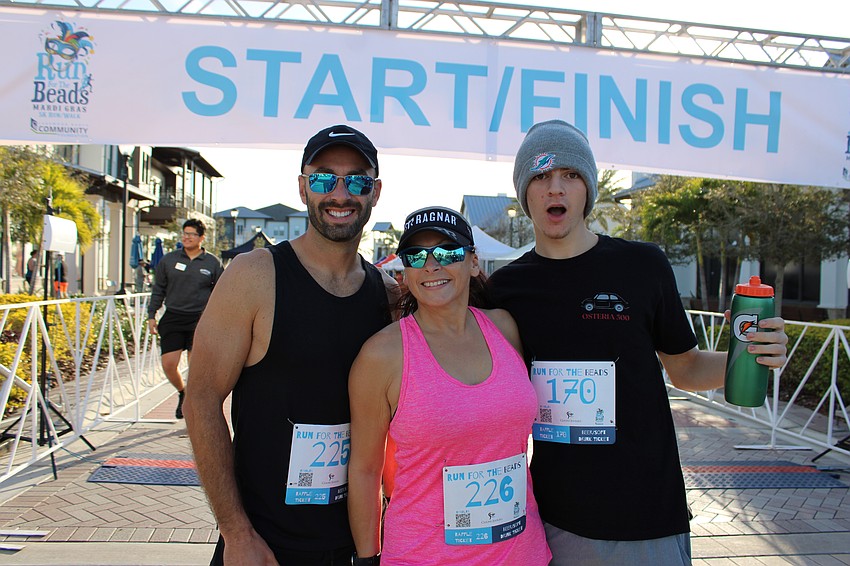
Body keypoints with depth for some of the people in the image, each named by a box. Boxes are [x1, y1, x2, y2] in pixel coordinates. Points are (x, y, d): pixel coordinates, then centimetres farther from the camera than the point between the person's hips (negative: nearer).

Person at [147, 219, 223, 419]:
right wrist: (152, 315, 9)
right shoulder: (169, 260, 8)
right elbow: (158, 289, 14)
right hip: (173, 318, 2)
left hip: (200, 320, -2)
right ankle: (182, 393, 29)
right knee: (168, 364, 0)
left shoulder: (212, 263, 3)